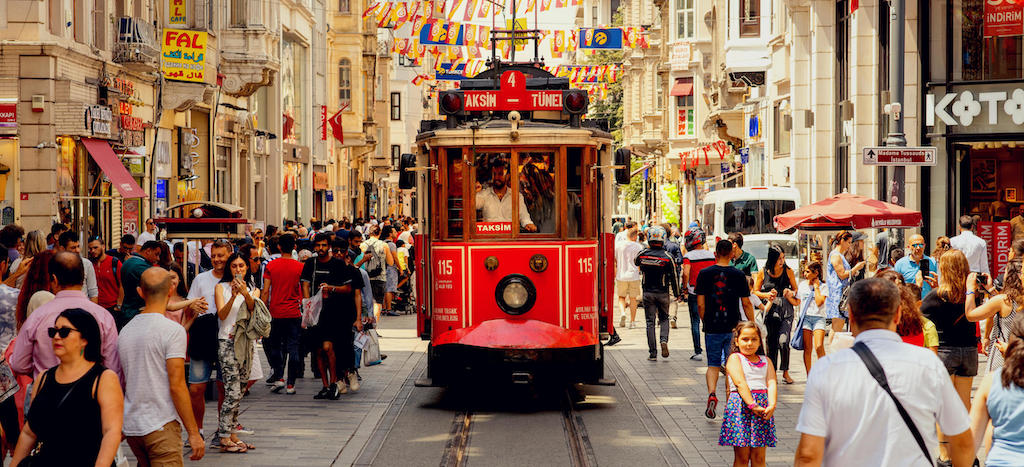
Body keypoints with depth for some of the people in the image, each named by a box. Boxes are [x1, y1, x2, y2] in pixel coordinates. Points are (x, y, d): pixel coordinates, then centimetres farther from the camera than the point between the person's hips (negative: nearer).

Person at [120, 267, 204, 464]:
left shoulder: (125, 331, 11)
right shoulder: (173, 330, -10)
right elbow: (177, 386, -15)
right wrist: (193, 433, -10)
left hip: (130, 426, 7)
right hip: (161, 426, -7)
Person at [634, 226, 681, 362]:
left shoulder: (643, 254, -7)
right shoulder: (667, 257, -11)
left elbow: (635, 262, 18)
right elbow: (673, 277, -4)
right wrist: (677, 294, 7)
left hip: (648, 293, 1)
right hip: (663, 293, -1)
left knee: (650, 322, 5)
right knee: (664, 319, 18)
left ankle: (653, 353, 3)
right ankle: (664, 340, -8)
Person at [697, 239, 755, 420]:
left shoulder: (705, 274, -2)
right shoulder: (738, 275, -4)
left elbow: (700, 304, -1)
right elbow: (746, 304, -2)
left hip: (712, 328, 0)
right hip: (733, 328, 0)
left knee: (713, 365, 9)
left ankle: (712, 394, -15)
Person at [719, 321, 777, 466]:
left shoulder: (766, 362, 16)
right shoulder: (734, 358, 2)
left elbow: (772, 383, 2)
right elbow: (740, 383, -11)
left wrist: (772, 405, -16)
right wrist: (752, 405, -23)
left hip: (763, 407, 4)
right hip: (740, 405, -4)